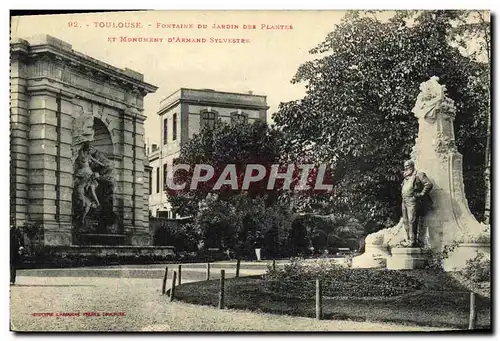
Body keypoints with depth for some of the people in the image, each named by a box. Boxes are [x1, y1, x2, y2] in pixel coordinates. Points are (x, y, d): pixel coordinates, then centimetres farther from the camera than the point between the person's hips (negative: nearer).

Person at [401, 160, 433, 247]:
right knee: (406, 222, 6)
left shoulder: (418, 175, -2)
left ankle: (413, 241, -13)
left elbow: (429, 184, -10)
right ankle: (410, 240, 12)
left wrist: (421, 194, -12)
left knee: (412, 221, -13)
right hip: (404, 202, 8)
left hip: (413, 201, -8)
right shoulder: (406, 178, 22)